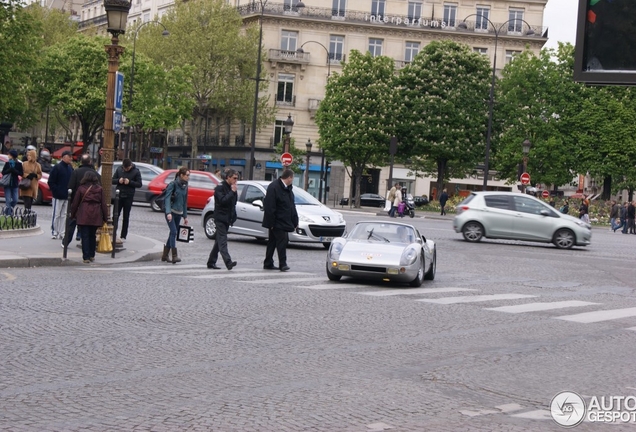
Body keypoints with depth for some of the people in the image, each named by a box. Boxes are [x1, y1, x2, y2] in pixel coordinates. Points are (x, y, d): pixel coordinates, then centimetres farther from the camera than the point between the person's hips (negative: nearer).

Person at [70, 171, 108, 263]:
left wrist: (73, 215, 16)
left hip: (83, 216, -2)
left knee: (85, 236, 1)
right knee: (92, 236, 17)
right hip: (96, 216, 2)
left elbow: (75, 203, 4)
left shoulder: (81, 188, 0)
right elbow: (103, 204, 3)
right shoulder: (99, 189, 3)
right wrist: (105, 217, 9)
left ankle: (86, 257, -3)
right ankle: (92, 255, 23)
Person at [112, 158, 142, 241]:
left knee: (126, 217, 5)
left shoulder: (136, 171, -4)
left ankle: (123, 236, 10)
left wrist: (130, 182, -18)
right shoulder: (119, 169, 3)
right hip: (119, 195, 2)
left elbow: (139, 184, -4)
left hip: (128, 197, -2)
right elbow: (113, 180, 7)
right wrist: (118, 180, -14)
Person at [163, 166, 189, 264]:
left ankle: (165, 255, 18)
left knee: (173, 234, 8)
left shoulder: (185, 186, 10)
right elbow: (167, 198, -15)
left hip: (179, 213, 7)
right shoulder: (173, 184, -9)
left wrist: (185, 216, 15)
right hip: (171, 212, -7)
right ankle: (174, 256, -18)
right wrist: (168, 212, -27)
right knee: (173, 232, -16)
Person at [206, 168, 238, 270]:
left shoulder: (231, 187, 15)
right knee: (222, 241, -14)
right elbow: (223, 200, -22)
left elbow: (234, 201, 19)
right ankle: (228, 262, -26)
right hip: (220, 218, -8)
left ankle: (211, 262, 18)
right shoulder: (220, 187, -10)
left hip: (227, 218, 8)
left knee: (219, 241, 11)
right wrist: (232, 192, -20)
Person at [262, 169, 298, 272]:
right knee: (282, 240, -13)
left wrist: (295, 221, 13)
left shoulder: (288, 188, 13)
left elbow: (292, 206, 18)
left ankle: (268, 264, 17)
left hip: (284, 222, 9)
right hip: (277, 222, -9)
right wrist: (271, 223, -21)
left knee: (272, 242, 12)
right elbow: (269, 207, -18)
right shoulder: (274, 187, -15)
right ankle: (282, 264, -10)